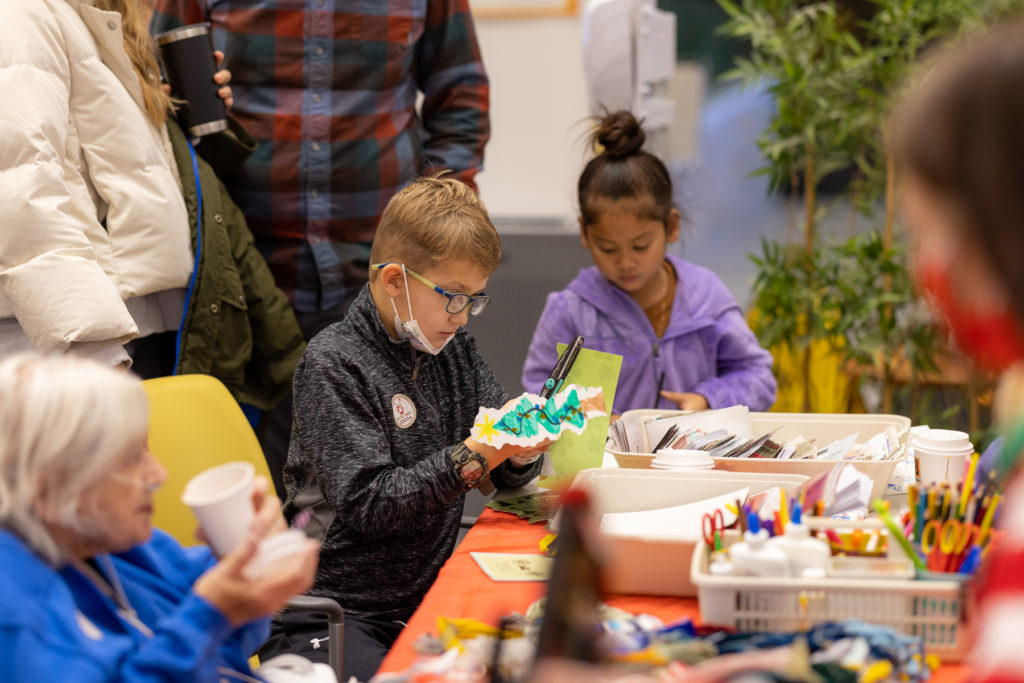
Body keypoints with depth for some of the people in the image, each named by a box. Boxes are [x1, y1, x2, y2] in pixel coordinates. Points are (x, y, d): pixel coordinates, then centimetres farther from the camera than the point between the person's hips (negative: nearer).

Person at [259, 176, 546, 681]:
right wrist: (473, 455, -23)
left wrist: (521, 451, -9)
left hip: (422, 599, 7)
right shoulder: (333, 364, -11)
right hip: (331, 614, -6)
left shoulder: (454, 349, 11)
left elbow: (507, 474, 14)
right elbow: (366, 505, -18)